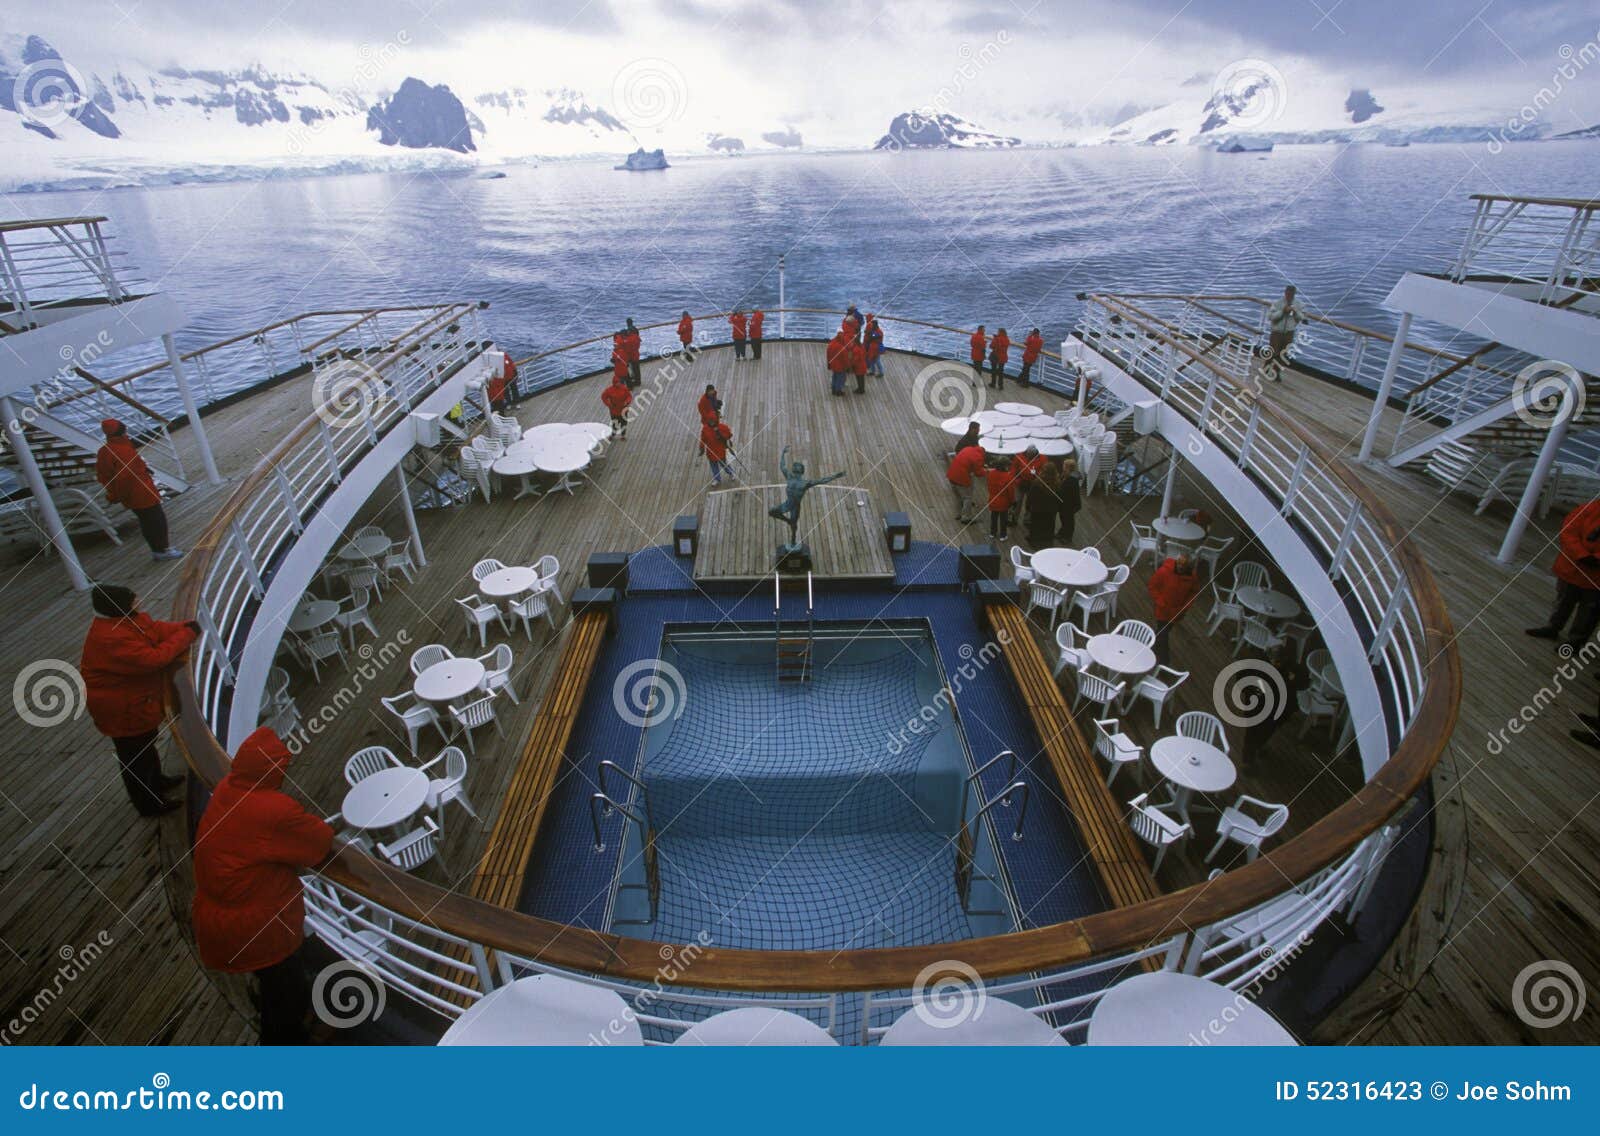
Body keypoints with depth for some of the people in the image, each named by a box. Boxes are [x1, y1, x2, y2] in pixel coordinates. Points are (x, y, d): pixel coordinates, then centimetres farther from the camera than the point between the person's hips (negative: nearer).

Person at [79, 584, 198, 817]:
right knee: (135, 755, 9)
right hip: (121, 709, -10)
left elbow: (156, 629, -3)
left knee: (147, 742, 30)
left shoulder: (126, 618, -8)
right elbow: (153, 659, -37)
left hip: (134, 698, 10)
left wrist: (185, 628, -20)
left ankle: (155, 781, 52)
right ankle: (147, 804, 27)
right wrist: (185, 634, -30)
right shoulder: (112, 638, -36)